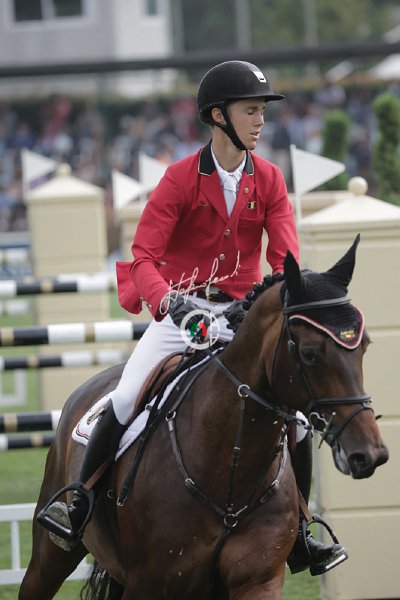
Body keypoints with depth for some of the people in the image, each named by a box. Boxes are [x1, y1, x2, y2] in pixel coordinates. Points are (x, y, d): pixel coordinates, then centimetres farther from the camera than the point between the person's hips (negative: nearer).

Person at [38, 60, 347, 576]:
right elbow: (143, 256, -17)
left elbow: (286, 255, -6)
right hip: (182, 310, -3)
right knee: (126, 401, -21)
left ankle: (297, 537, 4)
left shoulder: (269, 180, 0)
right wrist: (169, 302, -35)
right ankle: (79, 505, -5)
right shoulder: (181, 179, -10)